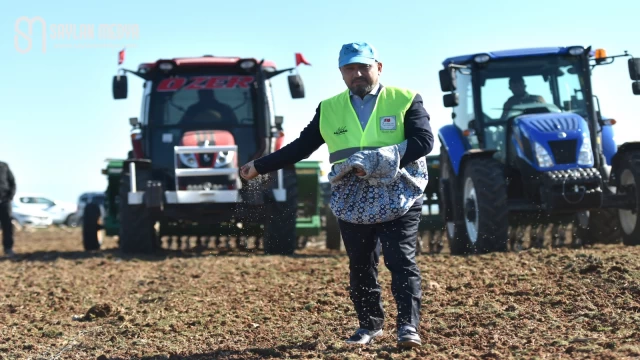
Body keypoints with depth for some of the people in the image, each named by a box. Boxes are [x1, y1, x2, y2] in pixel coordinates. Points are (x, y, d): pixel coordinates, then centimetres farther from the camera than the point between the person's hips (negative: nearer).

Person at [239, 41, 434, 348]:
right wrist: (259, 167, 8)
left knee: (401, 260, -8)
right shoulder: (328, 110, 9)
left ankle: (408, 326, -4)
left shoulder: (405, 101, -2)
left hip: (397, 197, -4)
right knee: (360, 266, 11)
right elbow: (300, 147, 13)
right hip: (351, 201, 4)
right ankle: (369, 324, 24)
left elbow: (424, 141, -12)